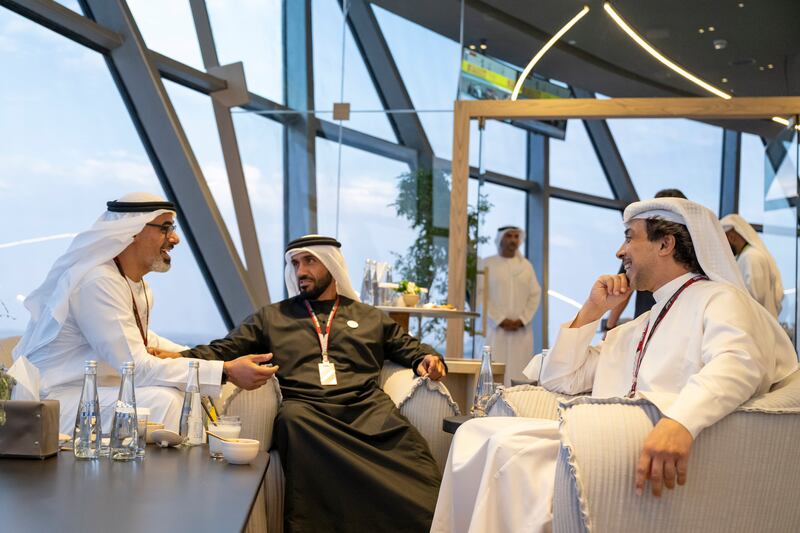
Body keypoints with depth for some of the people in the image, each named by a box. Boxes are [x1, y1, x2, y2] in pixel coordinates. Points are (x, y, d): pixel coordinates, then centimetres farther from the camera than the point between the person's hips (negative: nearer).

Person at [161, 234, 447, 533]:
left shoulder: (370, 317, 28)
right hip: (305, 407, 0)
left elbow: (408, 348, 29)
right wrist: (178, 358, -1)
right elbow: (223, 350, 17)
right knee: (293, 419, -39)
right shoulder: (271, 317, 25)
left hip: (366, 406, 0)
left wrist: (428, 359, 4)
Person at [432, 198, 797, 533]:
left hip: (663, 446, -8)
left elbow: (737, 362, -21)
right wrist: (592, 310, 19)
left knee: (512, 447, -27)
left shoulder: (718, 298, 3)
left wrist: (680, 422, -40)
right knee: (476, 433, -7)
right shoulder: (636, 329, 30)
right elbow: (559, 379, 30)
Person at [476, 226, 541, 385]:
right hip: (495, 328, -2)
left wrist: (522, 320, -5)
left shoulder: (526, 265, 12)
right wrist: (500, 321, -11)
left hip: (521, 329, 3)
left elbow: (535, 294, 8)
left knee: (519, 370, -3)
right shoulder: (486, 264, 3)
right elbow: (480, 294, -3)